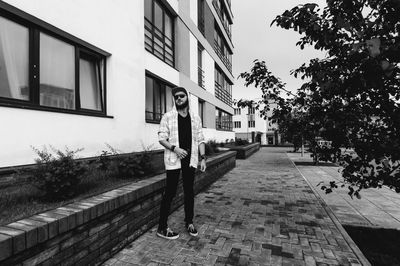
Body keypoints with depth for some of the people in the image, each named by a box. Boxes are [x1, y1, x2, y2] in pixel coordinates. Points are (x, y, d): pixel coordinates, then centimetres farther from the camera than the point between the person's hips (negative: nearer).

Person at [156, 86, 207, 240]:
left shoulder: (195, 118, 9)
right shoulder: (168, 117, -1)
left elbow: (200, 139, 9)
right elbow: (162, 138, -5)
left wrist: (203, 158, 1)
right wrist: (175, 148, -19)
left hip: (190, 159, 4)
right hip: (173, 159, -3)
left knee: (189, 191, 13)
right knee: (170, 192, 1)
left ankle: (189, 222, 30)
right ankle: (162, 228, 14)